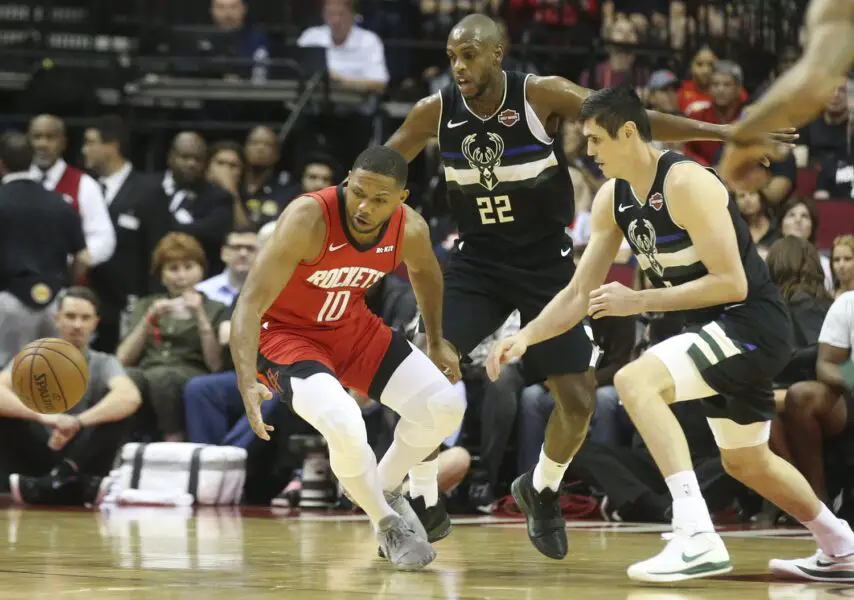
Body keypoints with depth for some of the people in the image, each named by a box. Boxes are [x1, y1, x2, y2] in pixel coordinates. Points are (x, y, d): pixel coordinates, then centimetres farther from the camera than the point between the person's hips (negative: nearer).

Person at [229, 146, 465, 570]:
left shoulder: (410, 230, -15)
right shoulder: (308, 218, -32)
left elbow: (424, 271, 13)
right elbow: (250, 304, -33)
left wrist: (436, 342, 18)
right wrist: (248, 385, -44)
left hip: (353, 326, 6)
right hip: (286, 333, -6)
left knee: (444, 407, -5)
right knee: (345, 425, -30)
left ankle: (384, 489, 23)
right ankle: (387, 524, -2)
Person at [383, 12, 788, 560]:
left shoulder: (542, 95, -19)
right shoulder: (435, 112, -12)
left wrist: (723, 132, -22)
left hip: (546, 263, -1)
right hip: (478, 261, 1)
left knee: (579, 401, -3)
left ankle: (544, 492, 26)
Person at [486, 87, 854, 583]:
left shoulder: (686, 184, -22)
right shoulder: (613, 198, 4)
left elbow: (730, 283, -26)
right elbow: (580, 294, 8)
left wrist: (639, 301, -25)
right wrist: (527, 336, -8)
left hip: (753, 322, -10)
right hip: (718, 329, 10)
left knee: (635, 381, -27)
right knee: (746, 462, 24)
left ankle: (698, 539, -31)